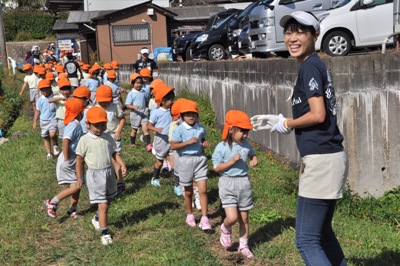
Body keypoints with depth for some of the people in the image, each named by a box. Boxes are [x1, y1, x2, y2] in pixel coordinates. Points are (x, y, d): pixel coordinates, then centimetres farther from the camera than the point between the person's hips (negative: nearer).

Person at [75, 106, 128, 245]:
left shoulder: (108, 138, 3)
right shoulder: (85, 140, -10)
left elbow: (114, 153, 10)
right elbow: (79, 160, -6)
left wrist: (122, 165, -5)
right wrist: (79, 179, -4)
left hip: (109, 172, 6)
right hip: (95, 174, -5)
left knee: (107, 201, 21)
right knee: (103, 205, -8)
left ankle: (97, 219, 49)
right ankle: (104, 233, 4)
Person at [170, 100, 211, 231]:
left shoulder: (201, 129, 2)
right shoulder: (179, 130, -11)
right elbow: (173, 146, -14)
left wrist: (205, 143, -3)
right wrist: (188, 142, -21)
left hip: (200, 159, 2)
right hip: (186, 160, -2)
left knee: (203, 190, -4)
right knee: (188, 192, 13)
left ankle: (204, 218, 1)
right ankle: (190, 215, 33)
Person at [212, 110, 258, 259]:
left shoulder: (246, 145, 1)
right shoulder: (221, 147, -13)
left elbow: (252, 154, 21)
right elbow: (217, 168, -13)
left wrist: (254, 160, -1)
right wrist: (232, 161, -23)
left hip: (244, 183, 5)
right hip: (228, 184, -4)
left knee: (244, 218, 12)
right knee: (232, 217, -14)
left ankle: (243, 246, 28)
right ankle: (225, 229, 22)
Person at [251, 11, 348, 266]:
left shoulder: (309, 66, -12)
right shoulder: (316, 65, 17)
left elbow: (318, 115, -21)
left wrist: (286, 124, -5)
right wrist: (277, 121, 16)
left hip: (322, 160, -10)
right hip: (329, 158, 10)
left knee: (306, 240, -5)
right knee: (323, 234, 20)